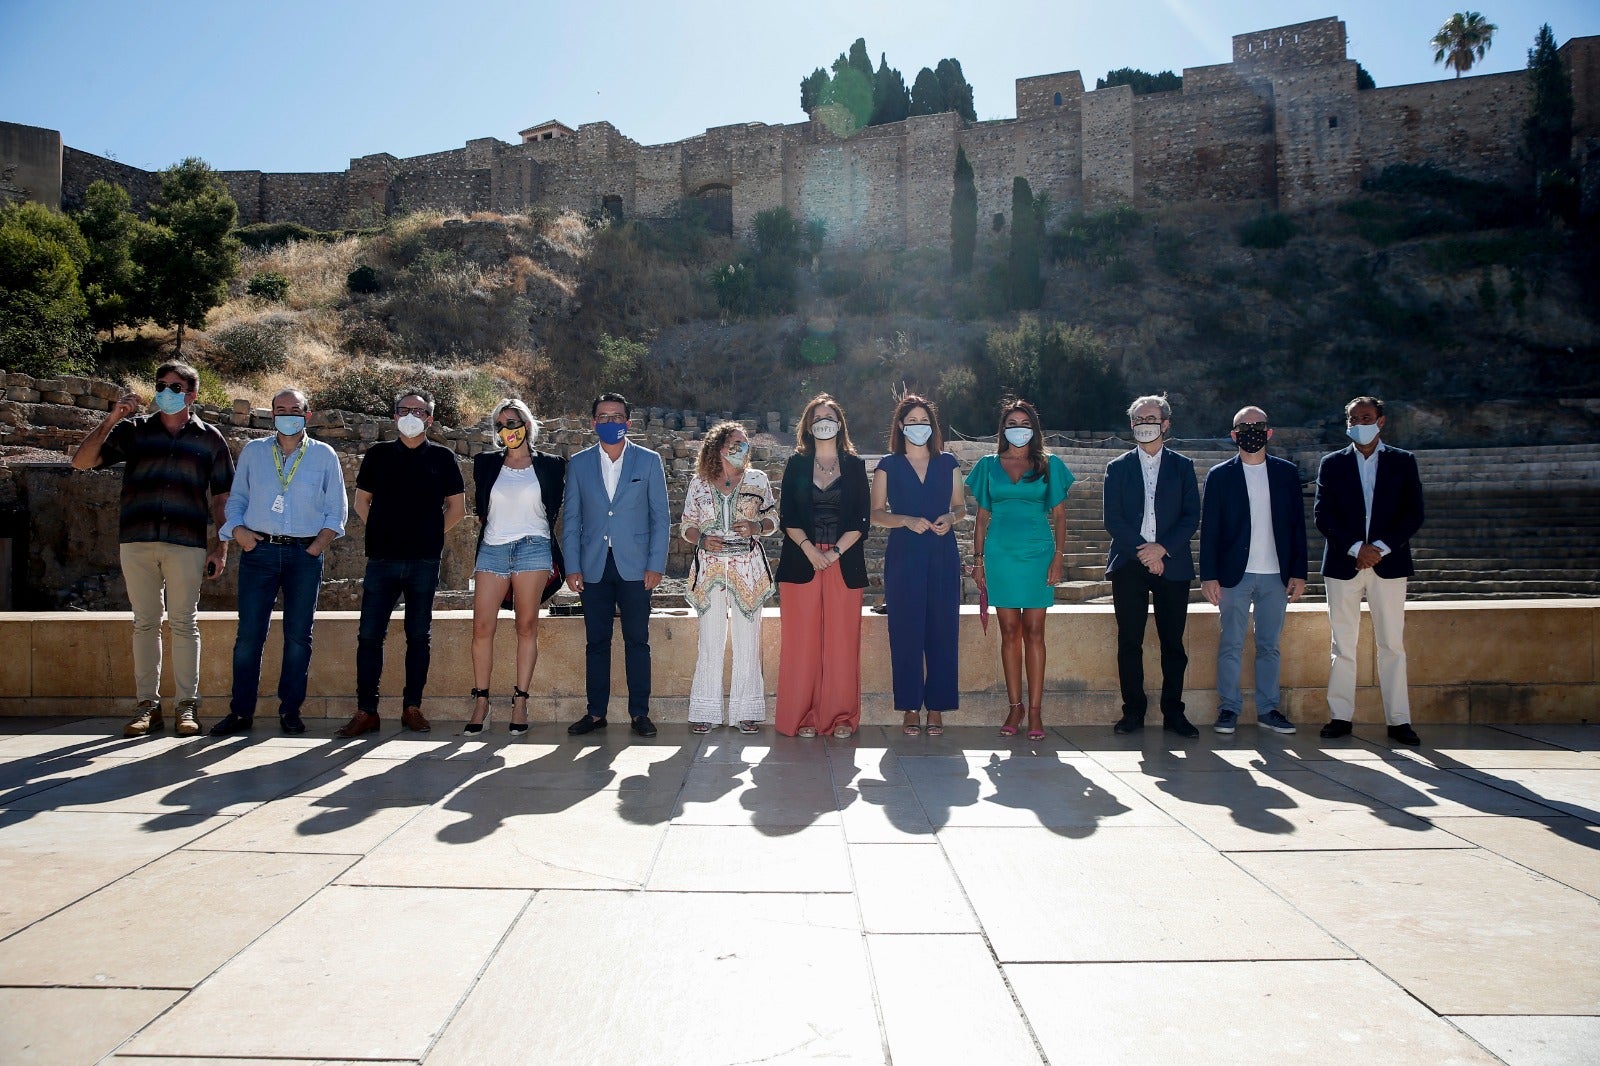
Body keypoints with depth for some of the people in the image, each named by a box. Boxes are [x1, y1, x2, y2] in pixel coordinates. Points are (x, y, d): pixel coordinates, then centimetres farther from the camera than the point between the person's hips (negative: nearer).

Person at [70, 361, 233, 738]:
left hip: (186, 543, -2)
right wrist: (111, 419, -6)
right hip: (137, 540, 2)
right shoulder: (134, 430, 11)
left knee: (184, 622, 1)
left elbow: (222, 497, 8)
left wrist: (221, 547, 1)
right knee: (145, 622, 6)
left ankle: (186, 705, 6)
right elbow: (81, 461, 4)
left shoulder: (209, 438, 9)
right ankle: (146, 704, 12)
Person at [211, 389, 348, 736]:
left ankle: (290, 711, 10)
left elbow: (336, 511, 8)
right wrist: (237, 529, -3)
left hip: (305, 555, -1)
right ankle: (241, 711, 7)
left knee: (298, 636, 1)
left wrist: (317, 546, -4)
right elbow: (236, 499, 15)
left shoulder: (324, 455, 8)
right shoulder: (252, 451, 13)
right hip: (259, 551, 1)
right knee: (249, 635, -1)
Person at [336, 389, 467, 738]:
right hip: (382, 558, 1)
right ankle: (366, 711, 3)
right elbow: (362, 502, 17)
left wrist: (431, 536, 6)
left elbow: (457, 508, 10)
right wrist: (383, 532, 9)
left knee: (419, 635, 4)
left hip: (425, 561, -1)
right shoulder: (377, 455, 10)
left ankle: (412, 707, 11)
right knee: (369, 634, -3)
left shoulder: (442, 458, 7)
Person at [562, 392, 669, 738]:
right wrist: (572, 567, 1)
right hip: (594, 567, 2)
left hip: (634, 566, -1)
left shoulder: (649, 461, 5)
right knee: (596, 642, 6)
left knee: (637, 641, 1)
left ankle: (640, 712, 10)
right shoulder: (579, 463, 9)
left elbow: (660, 517, 3)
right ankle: (596, 713, 15)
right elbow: (571, 519, 8)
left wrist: (656, 565, -4)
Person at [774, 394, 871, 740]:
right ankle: (802, 715, 5)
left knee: (842, 640, 0)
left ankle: (842, 716, 8)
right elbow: (787, 516, 3)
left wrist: (836, 551, -9)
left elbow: (862, 519, 3)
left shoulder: (855, 465, 9)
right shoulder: (796, 464, 10)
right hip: (801, 562, 0)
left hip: (844, 563, 0)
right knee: (802, 640, -1)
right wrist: (808, 548, -11)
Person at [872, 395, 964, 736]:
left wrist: (949, 518, -7)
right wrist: (908, 521, -13)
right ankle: (910, 707, 5)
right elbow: (877, 513, 3)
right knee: (905, 631, -3)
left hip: (942, 555, 1)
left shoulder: (948, 463, 12)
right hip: (903, 556, -1)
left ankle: (936, 707, 7)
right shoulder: (888, 465, 7)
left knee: (942, 630, -1)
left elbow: (961, 506, 15)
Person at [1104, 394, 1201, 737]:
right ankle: (1133, 711, 9)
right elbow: (1112, 519, 2)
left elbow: (1192, 517, 2)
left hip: (1172, 564, 0)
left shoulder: (1182, 466, 10)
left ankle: (1173, 713, 11)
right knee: (1129, 642, 1)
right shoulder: (1118, 467, 9)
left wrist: (1162, 548, -11)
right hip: (1129, 564, 0)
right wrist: (1141, 551, -10)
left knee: (1173, 643, 2)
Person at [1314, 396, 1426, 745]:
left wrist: (1381, 547, -11)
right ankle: (1340, 716, 8)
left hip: (1388, 563, 0)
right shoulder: (1332, 463, 8)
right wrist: (1356, 548, -11)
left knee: (1392, 644, 1)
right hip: (1343, 563, 0)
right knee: (1343, 644, 3)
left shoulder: (1403, 462, 8)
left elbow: (1414, 514, 1)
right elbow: (1323, 514, 0)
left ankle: (1398, 720, 7)